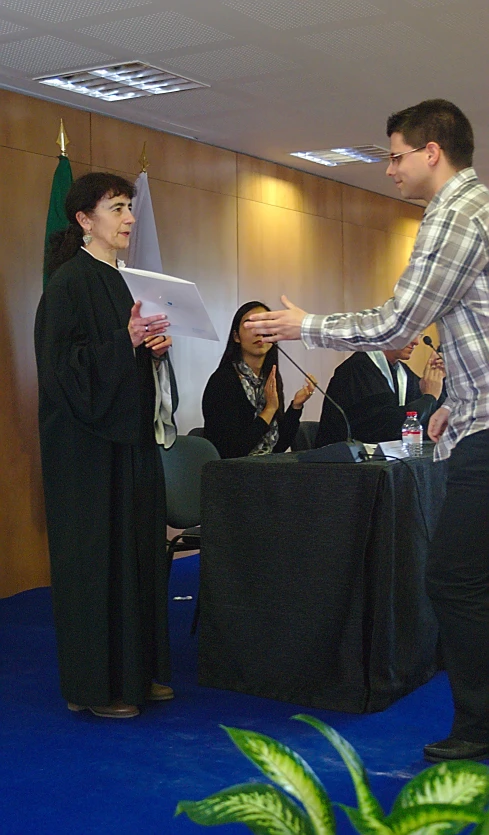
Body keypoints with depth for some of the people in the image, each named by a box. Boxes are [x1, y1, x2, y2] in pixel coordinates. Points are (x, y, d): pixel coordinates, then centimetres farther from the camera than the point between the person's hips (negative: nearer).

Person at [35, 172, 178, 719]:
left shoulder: (120, 280, 16)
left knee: (137, 546, 11)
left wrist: (154, 346, 3)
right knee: (95, 554, -3)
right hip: (87, 442, -9)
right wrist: (125, 342, -25)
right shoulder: (69, 281, -10)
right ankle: (94, 684, 7)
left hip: (129, 436, 9)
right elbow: (63, 363, -18)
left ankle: (139, 670, 21)